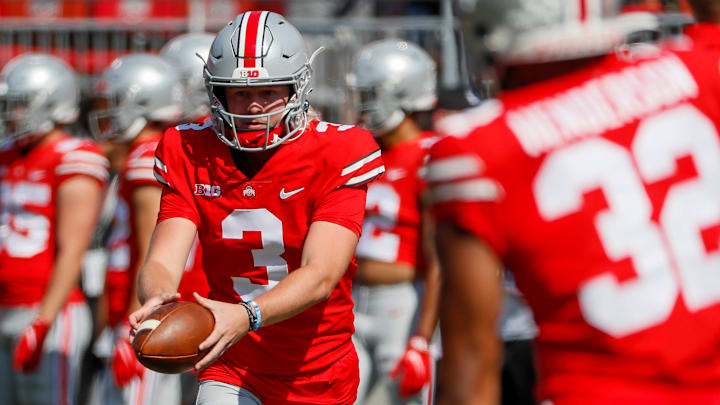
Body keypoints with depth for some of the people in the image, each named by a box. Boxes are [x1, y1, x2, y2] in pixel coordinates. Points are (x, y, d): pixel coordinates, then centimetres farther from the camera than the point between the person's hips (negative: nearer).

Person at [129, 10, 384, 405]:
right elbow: (162, 262, -11)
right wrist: (158, 298, -37)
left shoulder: (335, 155, -13)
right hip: (232, 370, 1)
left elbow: (321, 274, -23)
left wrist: (246, 316, -41)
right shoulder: (191, 155, -4)